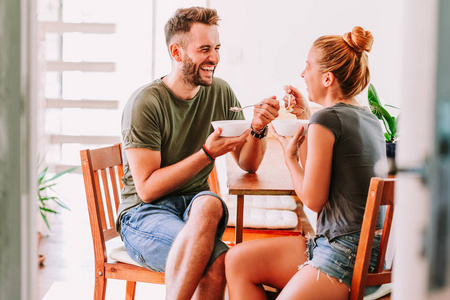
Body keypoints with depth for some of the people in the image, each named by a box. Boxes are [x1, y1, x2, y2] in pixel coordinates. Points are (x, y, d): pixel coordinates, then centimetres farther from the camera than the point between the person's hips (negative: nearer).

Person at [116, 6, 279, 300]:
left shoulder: (220, 92, 5)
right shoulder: (145, 103, -12)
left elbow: (248, 164, 11)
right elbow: (147, 188, -15)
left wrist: (258, 129, -11)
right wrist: (207, 154, -22)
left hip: (194, 202, 5)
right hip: (144, 214, -5)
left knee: (209, 205, -35)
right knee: (218, 260, -35)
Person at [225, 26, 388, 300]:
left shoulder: (327, 119, -15)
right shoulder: (369, 119, 12)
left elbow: (313, 200, -11)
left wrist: (289, 155, 5)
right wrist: (305, 118, 21)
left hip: (348, 253, -10)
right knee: (237, 261, 5)